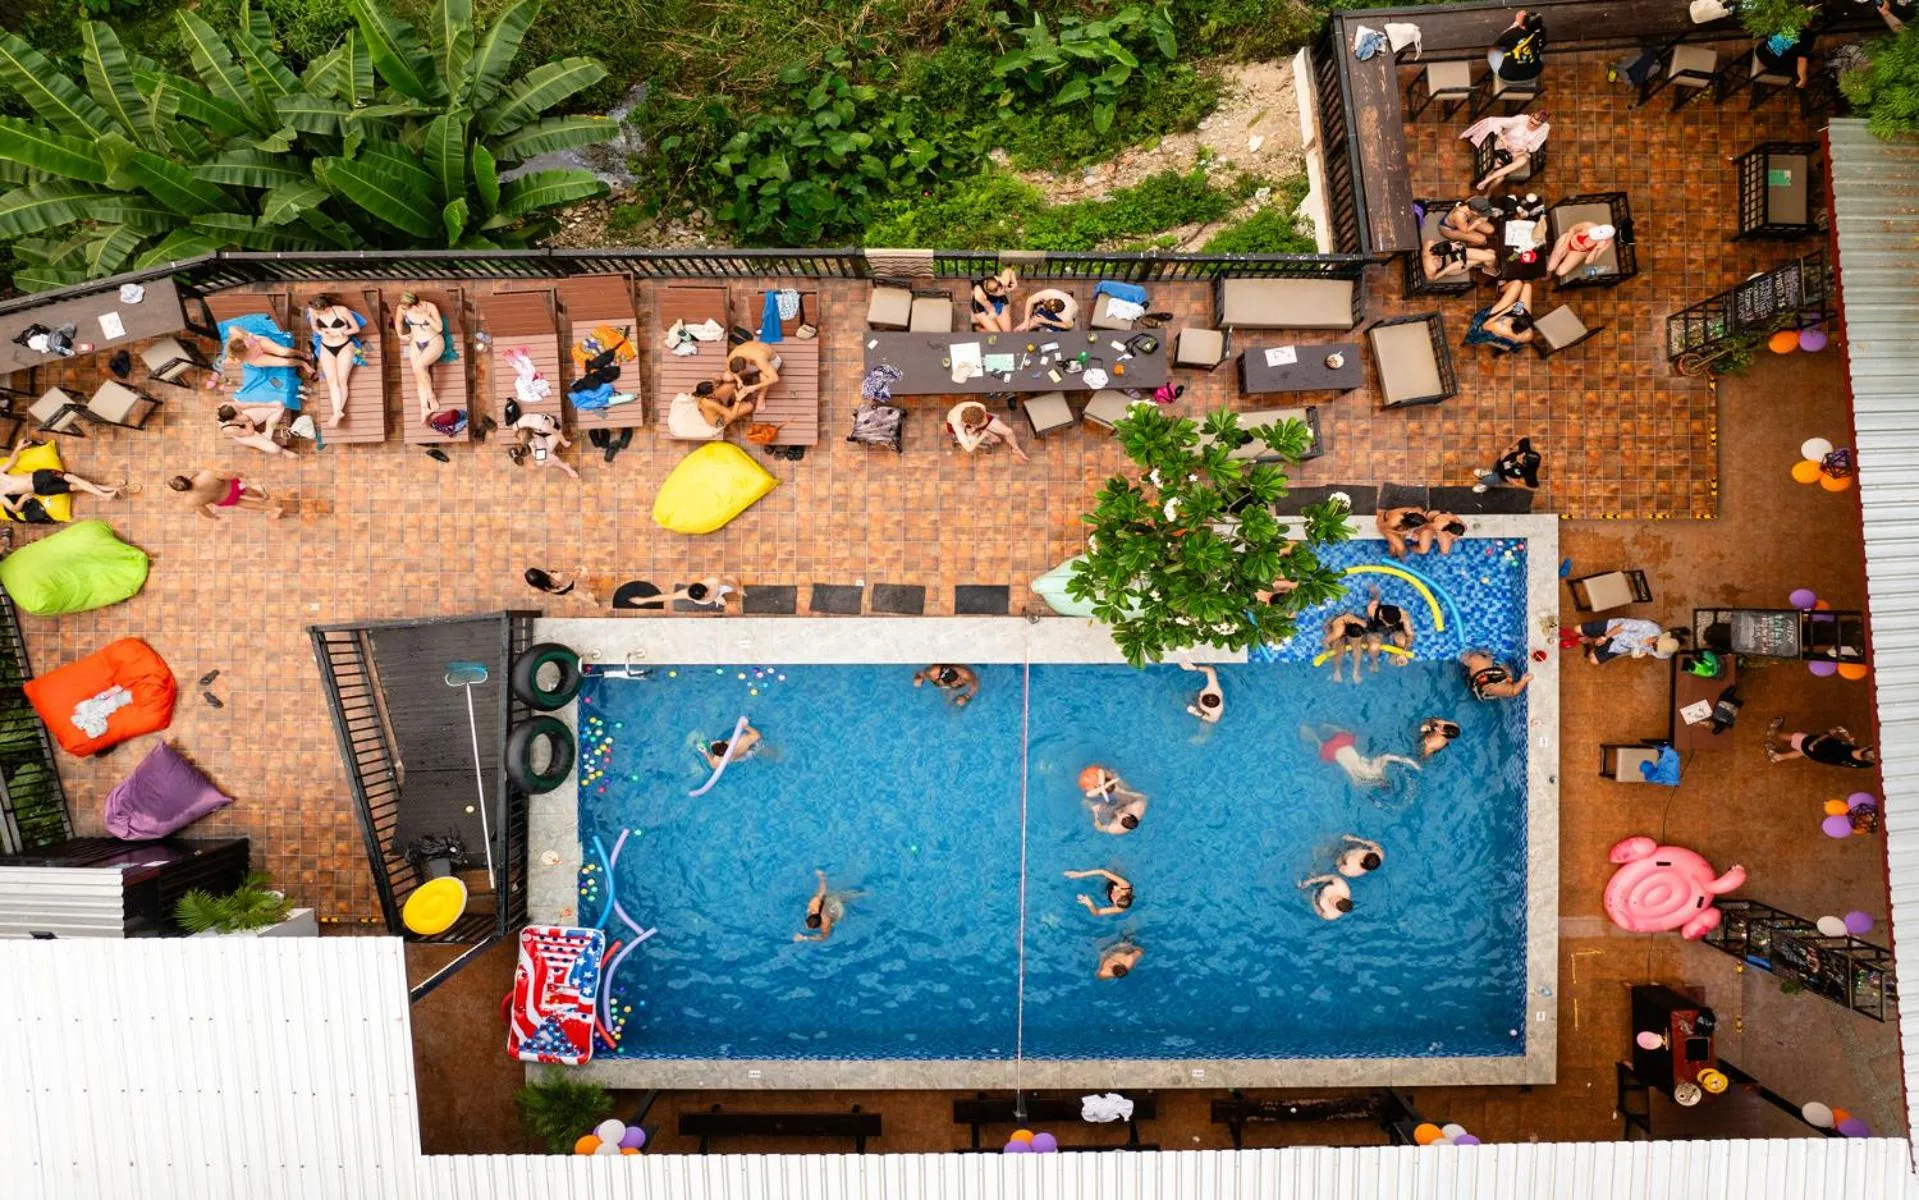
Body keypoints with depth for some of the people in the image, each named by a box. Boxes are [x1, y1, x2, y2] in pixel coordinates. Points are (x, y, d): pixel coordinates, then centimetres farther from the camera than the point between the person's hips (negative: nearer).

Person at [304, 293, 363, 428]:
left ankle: (338, 412, -12)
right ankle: (338, 412, -20)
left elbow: (356, 328, -7)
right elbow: (314, 327, 10)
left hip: (344, 347, -3)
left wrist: (341, 332, -21)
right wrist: (321, 332, -12)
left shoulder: (342, 310, -18)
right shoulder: (313, 311, -8)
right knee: (331, 380, -10)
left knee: (341, 380, -10)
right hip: (326, 348, 3)